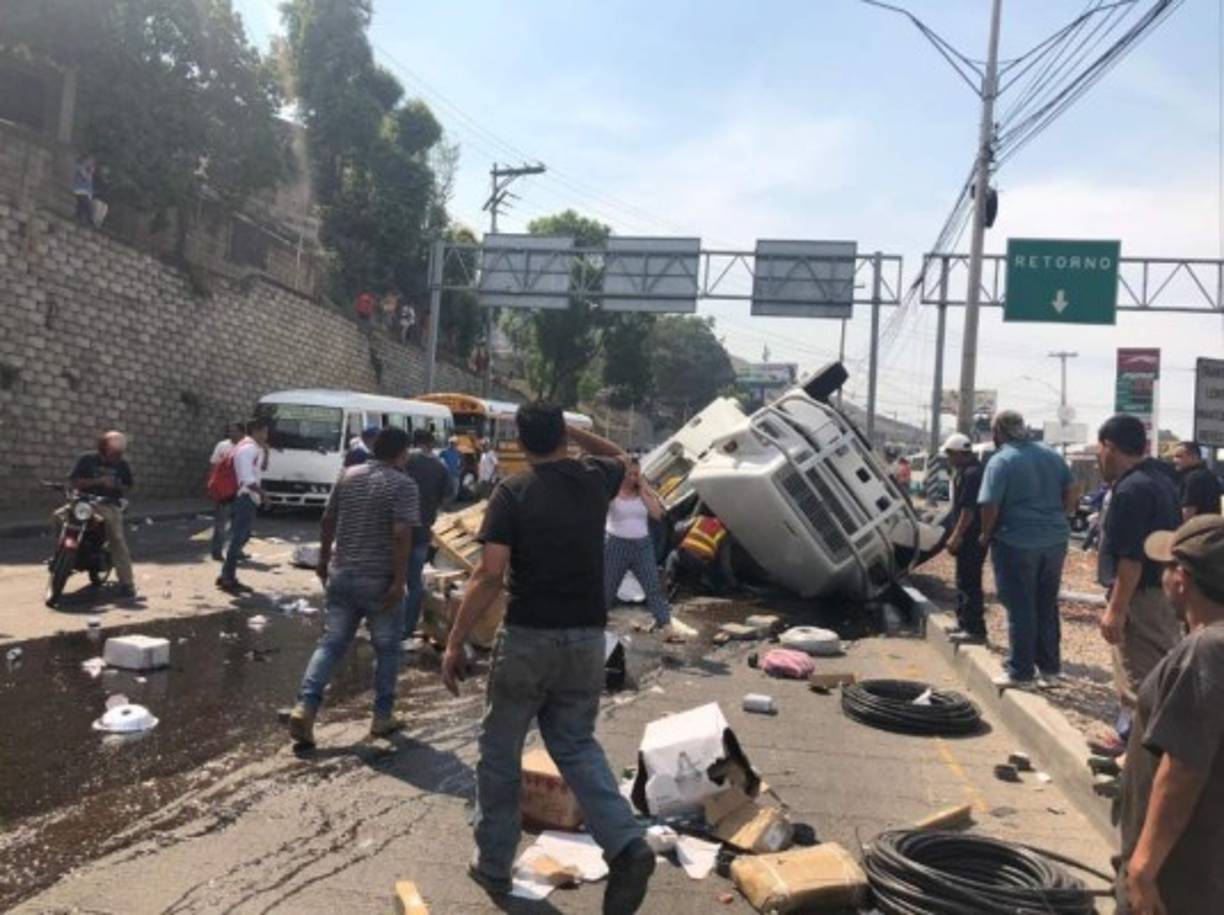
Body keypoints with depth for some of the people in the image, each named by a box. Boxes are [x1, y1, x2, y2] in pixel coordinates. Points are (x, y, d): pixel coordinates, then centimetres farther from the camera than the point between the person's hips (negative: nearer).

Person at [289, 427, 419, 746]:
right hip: (380, 580, -5)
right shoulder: (403, 485, -11)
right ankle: (382, 717, 19)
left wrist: (323, 561, 22)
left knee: (331, 643, 10)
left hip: (342, 575, 5)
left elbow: (328, 522, 12)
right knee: (387, 649, 11)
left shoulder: (348, 476, 8)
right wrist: (399, 580, -18)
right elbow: (401, 535, -21)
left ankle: (304, 707, -3)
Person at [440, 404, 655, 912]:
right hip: (587, 639, 4)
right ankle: (626, 845, 0)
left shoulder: (513, 492, -9)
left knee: (500, 752, 15)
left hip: (528, 639, -4)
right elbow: (619, 457, 29)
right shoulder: (594, 480, 3)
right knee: (577, 745, 18)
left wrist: (455, 642, -9)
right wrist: (572, 430, 24)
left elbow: (489, 576, -16)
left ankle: (494, 865, 26)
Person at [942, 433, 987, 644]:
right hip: (968, 538, 11)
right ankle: (964, 623, 27)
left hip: (972, 539, -11)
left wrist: (957, 536, -21)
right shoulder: (966, 472, 15)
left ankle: (975, 630, -2)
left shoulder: (972, 474, -18)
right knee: (964, 581, 17)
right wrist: (956, 535, 21)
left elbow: (969, 509, -24)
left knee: (969, 583, -6)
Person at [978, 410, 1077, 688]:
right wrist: (1054, 519, 18)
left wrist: (986, 535, -2)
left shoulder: (1000, 461, -11)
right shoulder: (1052, 456, 9)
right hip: (1055, 540, 6)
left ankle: (1020, 671, 8)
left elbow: (989, 506, -17)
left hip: (1017, 543, -6)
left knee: (1020, 609, 2)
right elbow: (1071, 495, 9)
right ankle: (1050, 667, 23)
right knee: (1047, 606, 16)